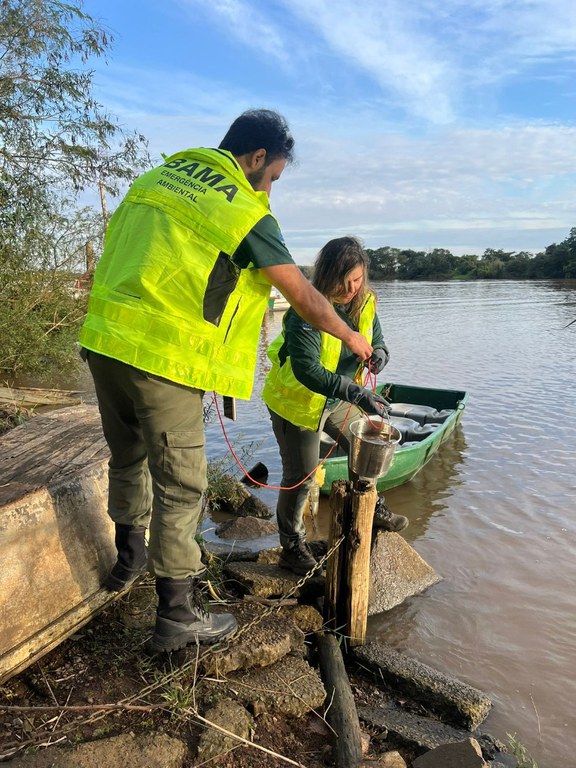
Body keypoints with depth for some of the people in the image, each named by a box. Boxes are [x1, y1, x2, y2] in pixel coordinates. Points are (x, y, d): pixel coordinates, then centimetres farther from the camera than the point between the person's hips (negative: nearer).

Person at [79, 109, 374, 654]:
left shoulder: (157, 177, 15)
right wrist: (350, 337, 15)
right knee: (179, 487, 4)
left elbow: (113, 252, 19)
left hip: (102, 341, 8)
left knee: (128, 459, 24)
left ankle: (130, 558, 46)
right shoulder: (245, 212, -5)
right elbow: (305, 298, -1)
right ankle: (177, 617, 17)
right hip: (163, 360, -7)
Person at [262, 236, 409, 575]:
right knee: (301, 476, 4)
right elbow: (307, 371, -37)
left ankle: (372, 508, 42)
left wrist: (379, 353, -22)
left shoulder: (365, 302, -8)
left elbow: (377, 340, 4)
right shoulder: (306, 311, -30)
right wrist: (357, 393, -44)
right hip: (296, 400, -6)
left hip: (337, 398, 7)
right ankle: (292, 545, 26)